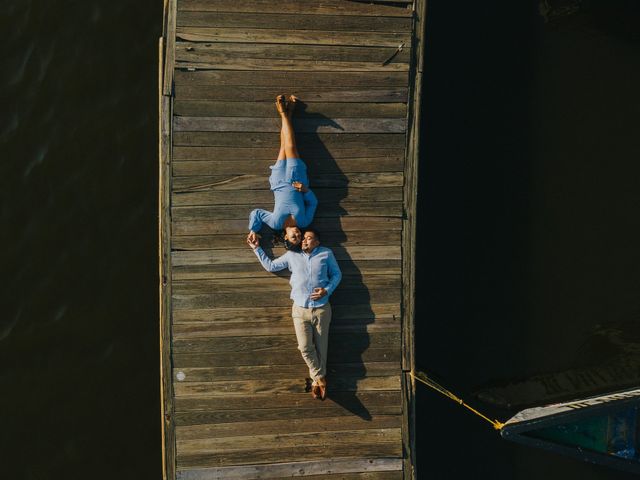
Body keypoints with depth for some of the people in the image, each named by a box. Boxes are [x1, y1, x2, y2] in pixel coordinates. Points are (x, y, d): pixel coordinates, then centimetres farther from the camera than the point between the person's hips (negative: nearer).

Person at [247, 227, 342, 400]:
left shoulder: (326, 254, 4)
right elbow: (270, 266, 18)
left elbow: (337, 274, 8)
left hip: (321, 309, -1)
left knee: (321, 346, 5)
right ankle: (320, 377, 10)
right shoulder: (292, 255, 10)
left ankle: (318, 378, 21)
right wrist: (257, 249, 12)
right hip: (300, 309, 1)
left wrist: (327, 290, -9)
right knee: (305, 348, -8)